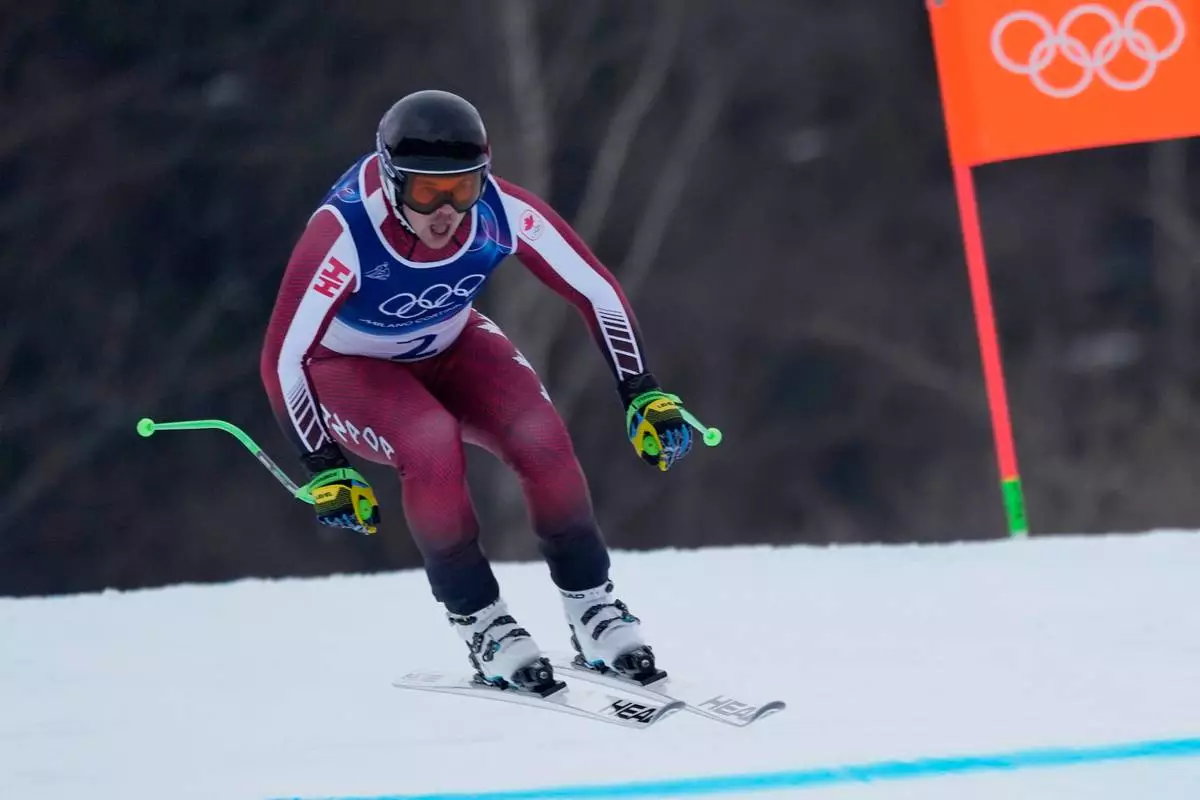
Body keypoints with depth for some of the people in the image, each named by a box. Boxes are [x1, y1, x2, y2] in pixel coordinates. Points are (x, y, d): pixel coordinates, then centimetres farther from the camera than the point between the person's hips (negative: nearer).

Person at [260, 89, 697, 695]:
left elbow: (597, 292, -15)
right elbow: (283, 358, -28)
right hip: (345, 366, -3)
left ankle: (593, 609, -5)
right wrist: (324, 469, -29)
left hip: (449, 348, 3)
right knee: (432, 444, -32)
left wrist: (644, 396, -19)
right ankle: (480, 624, -16)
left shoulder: (503, 212, -28)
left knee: (540, 436, -22)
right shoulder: (342, 234, -37)